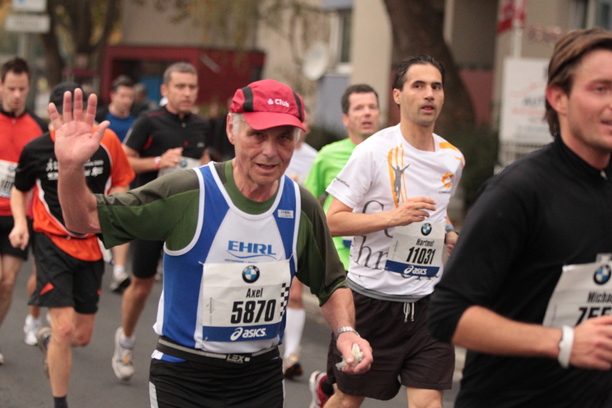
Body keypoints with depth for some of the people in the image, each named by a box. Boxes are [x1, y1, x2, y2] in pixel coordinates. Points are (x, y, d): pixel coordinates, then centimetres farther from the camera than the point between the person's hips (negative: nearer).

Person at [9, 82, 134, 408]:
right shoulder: (36, 149, -9)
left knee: (82, 336, 10)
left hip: (91, 246, 2)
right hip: (52, 244, -2)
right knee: (64, 328, -14)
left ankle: (47, 339, 47)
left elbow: (121, 184, 6)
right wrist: (20, 222, -8)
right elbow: (20, 189, 9)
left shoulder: (106, 141, -8)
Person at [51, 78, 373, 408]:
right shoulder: (186, 193, -16)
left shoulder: (302, 208, -4)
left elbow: (331, 284, 11)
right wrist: (71, 168, -33)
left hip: (262, 380, 4)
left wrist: (345, 331, -7)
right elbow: (87, 220, -15)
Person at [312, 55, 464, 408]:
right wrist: (394, 216, -24)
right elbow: (334, 221, -13)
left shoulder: (453, 159, 7)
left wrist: (449, 236, 5)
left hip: (426, 302, 4)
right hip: (372, 296, -4)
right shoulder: (374, 151, -10)